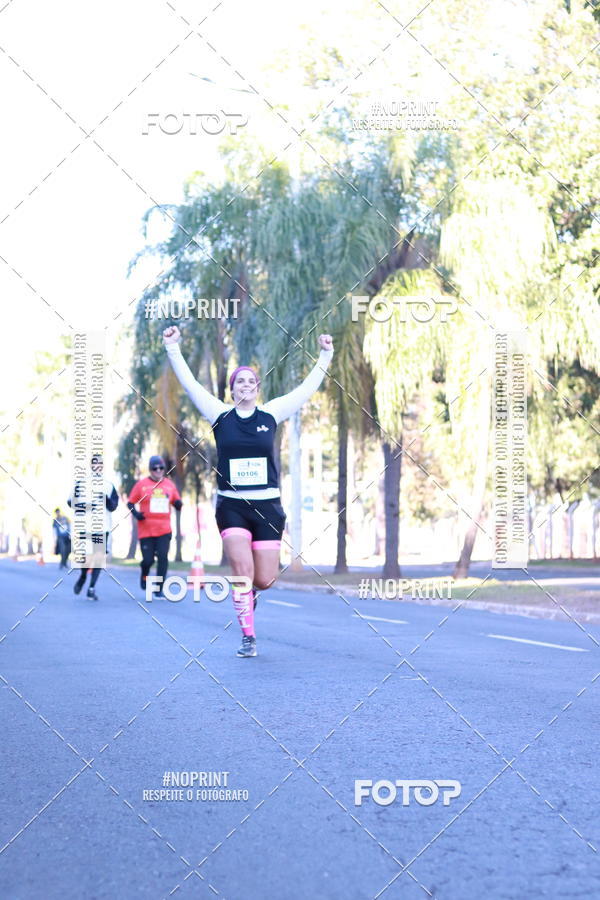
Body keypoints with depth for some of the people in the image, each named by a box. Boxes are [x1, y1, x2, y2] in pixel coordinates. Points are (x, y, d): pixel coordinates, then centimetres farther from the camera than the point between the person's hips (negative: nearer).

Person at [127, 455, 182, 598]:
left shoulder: (169, 484, 10)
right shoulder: (142, 484, 1)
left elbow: (177, 503, 18)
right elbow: (130, 502, 5)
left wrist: (178, 503, -6)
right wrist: (135, 513, -14)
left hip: (164, 530, 2)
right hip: (146, 530, -2)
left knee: (163, 557, -10)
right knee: (148, 559, -2)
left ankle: (159, 589, -1)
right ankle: (144, 575, 34)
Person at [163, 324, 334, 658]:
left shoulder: (271, 414, 4)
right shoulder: (220, 415, 3)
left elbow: (308, 388, 5)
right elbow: (190, 383, 0)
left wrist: (326, 356, 1)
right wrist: (173, 348, -5)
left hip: (268, 507, 1)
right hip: (232, 507, -1)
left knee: (264, 580, 0)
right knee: (243, 572, -12)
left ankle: (247, 591, 37)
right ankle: (248, 637, 1)